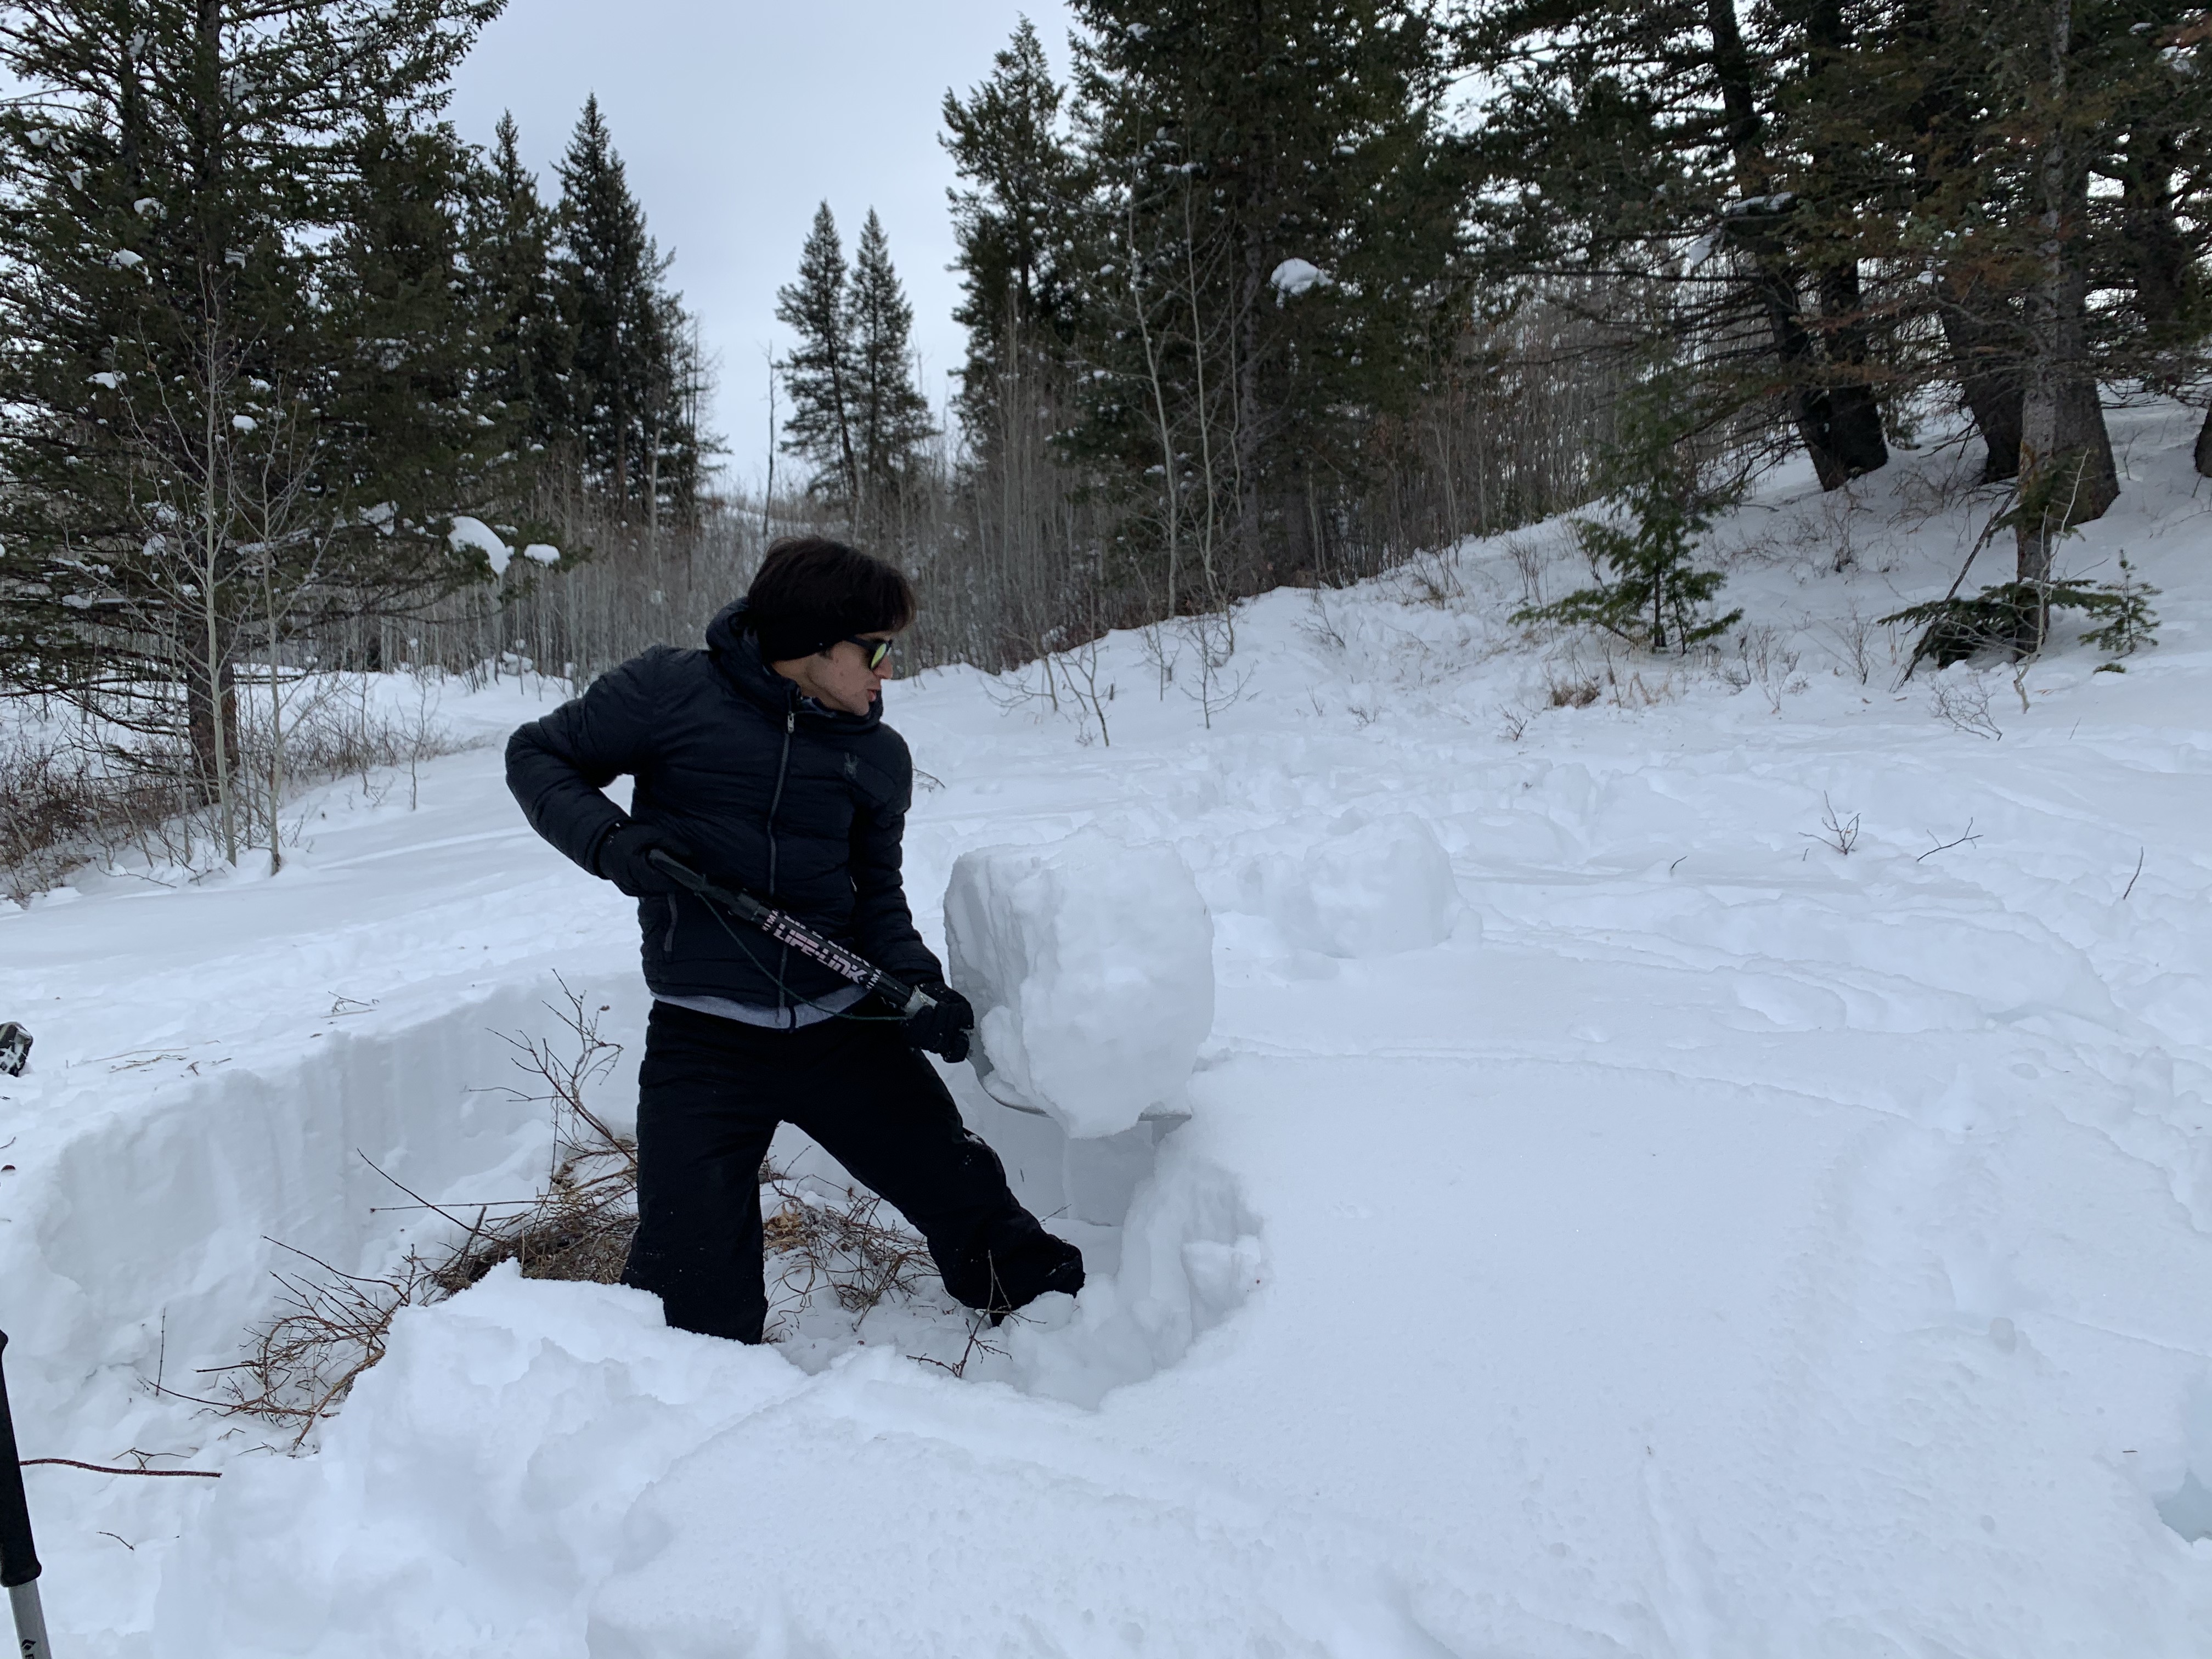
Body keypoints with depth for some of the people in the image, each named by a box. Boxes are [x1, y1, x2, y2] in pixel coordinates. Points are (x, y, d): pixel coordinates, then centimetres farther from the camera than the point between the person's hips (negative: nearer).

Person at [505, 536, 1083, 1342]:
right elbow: (537, 757, 5)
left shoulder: (880, 756, 6)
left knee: (966, 1193, 11)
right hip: (705, 1038, -3)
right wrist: (609, 839, -14)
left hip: (845, 1024, 4)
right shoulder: (670, 693, -6)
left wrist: (917, 985, -5)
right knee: (699, 1307, -5)